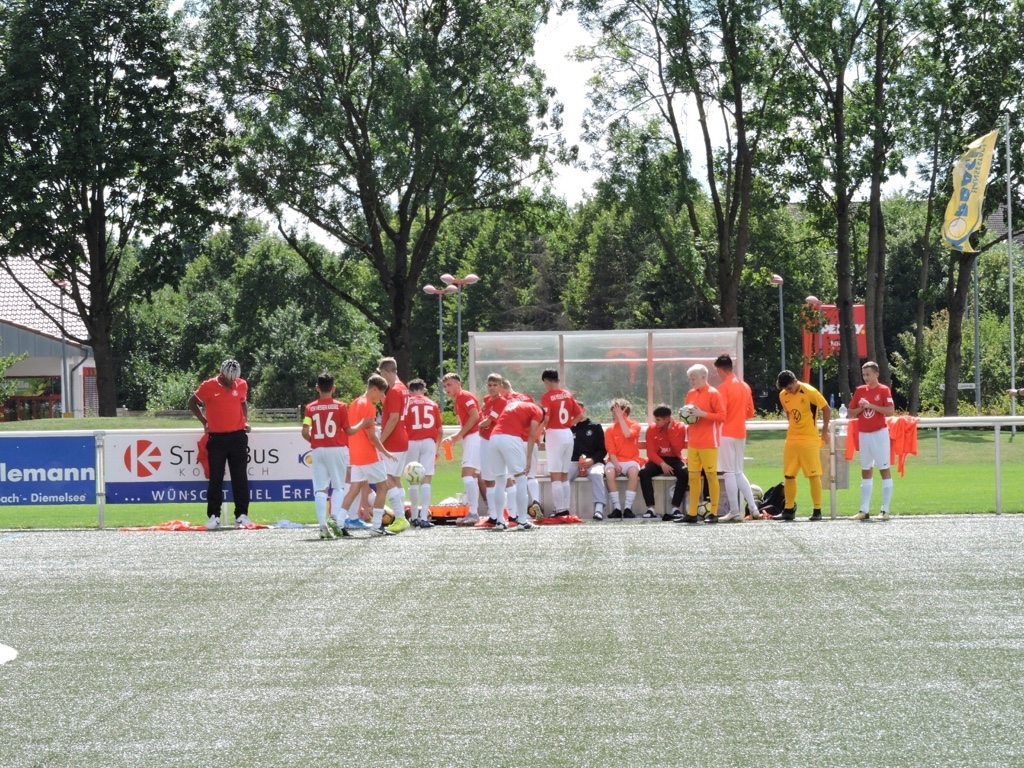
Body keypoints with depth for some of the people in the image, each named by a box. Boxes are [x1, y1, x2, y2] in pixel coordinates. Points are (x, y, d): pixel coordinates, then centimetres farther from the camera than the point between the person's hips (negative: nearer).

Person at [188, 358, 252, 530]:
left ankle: (242, 515, 8)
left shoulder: (242, 385, 2)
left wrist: (246, 421, 7)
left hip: (238, 437, 2)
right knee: (215, 478, 1)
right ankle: (213, 516, 4)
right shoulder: (208, 386, -7)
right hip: (217, 438, -2)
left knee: (240, 477, 3)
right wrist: (204, 421, 3)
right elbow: (192, 403, 6)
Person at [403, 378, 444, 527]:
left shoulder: (407, 403, 5)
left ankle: (415, 516, 16)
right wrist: (437, 448, 24)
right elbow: (440, 430, 11)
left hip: (412, 442, -1)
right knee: (426, 480, -3)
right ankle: (424, 517, -12)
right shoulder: (432, 404, 11)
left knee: (413, 481, 10)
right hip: (429, 441, 1)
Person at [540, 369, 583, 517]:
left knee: (555, 475, -4)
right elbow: (579, 414, 9)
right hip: (568, 434, 6)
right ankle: (566, 509, 16)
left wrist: (541, 429, -2)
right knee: (565, 475, 15)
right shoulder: (568, 394, 8)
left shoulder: (547, 396, -10)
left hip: (554, 434, -6)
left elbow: (546, 418, -20)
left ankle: (560, 510, -7)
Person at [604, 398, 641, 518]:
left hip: (630, 460, -1)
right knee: (609, 472, -33)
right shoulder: (610, 430, 5)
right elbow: (611, 451, -1)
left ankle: (628, 507, -32)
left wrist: (620, 417, -17)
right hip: (615, 461, 1)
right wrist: (616, 464, -19)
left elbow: (628, 434, -21)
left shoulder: (634, 426, 2)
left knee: (633, 471, -36)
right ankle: (617, 508, -28)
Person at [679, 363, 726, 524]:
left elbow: (722, 416, -13)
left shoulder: (713, 393, -8)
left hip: (708, 442, -7)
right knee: (693, 475, 6)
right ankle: (692, 513, 9)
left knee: (711, 475, -3)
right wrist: (686, 414, 1)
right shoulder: (691, 394, 13)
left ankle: (714, 513, 0)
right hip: (693, 442, 7)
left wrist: (702, 414, -19)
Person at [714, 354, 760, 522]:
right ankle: (753, 507, 8)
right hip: (741, 433, 7)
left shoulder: (723, 387, -12)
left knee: (729, 472, -3)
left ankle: (734, 512, -4)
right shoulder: (745, 386, 11)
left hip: (727, 433, -7)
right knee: (738, 472, 15)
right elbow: (750, 413, 15)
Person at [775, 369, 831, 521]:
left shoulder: (810, 392, -13)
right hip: (791, 439, 6)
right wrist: (793, 427, 12)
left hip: (809, 439, -6)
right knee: (788, 475, 5)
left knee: (813, 475, -4)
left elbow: (826, 409, -5)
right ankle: (789, 510, 13)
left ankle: (817, 511, 0)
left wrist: (824, 430, -1)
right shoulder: (783, 395, 3)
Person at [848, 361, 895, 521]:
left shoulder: (884, 390, -5)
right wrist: (861, 408, -7)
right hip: (863, 434, 6)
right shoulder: (860, 390, 9)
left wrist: (871, 405, -19)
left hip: (879, 434, -6)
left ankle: (885, 510, -2)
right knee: (865, 471, 7)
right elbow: (850, 413, 11)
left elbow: (890, 411, -16)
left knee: (884, 469, -2)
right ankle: (864, 510, 9)